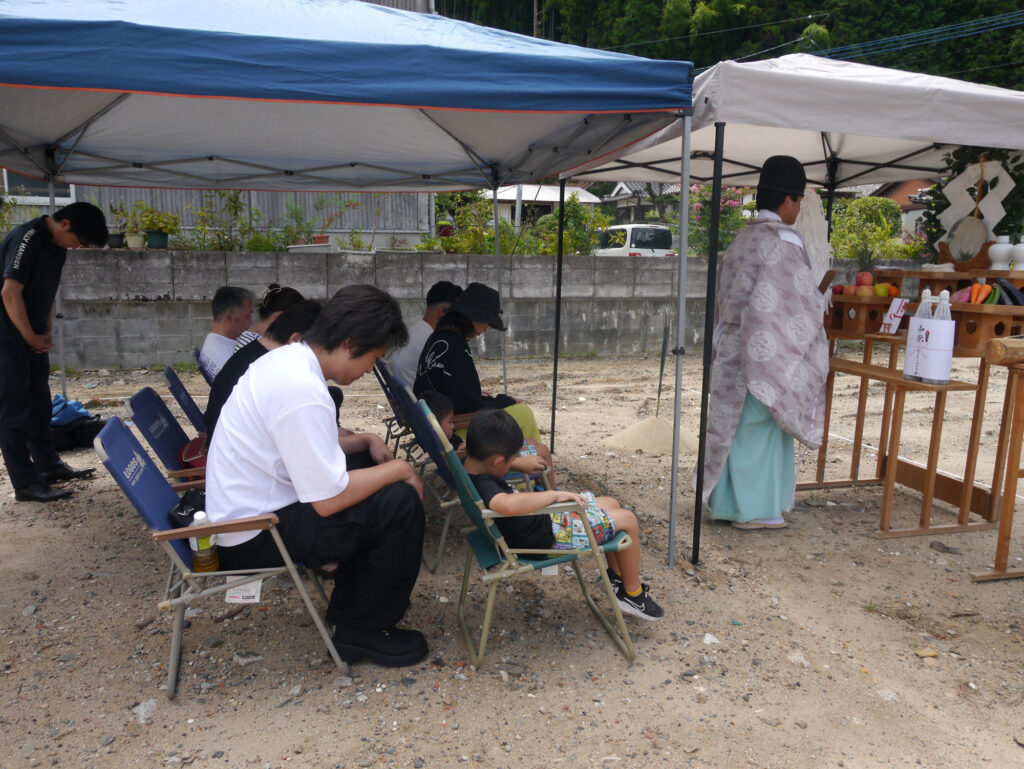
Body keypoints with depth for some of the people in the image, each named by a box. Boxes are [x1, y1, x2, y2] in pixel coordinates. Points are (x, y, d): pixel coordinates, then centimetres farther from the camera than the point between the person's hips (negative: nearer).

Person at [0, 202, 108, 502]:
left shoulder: (57, 246, 8)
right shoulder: (28, 238, -20)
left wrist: (46, 332, 8)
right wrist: (31, 338, -15)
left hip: (32, 336, 9)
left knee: (39, 403, 16)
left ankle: (49, 465, 28)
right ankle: (26, 484, 2)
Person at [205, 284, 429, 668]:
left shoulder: (286, 357, 1)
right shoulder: (302, 391, -29)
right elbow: (329, 500, -27)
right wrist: (398, 469, -14)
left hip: (239, 511, 10)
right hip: (254, 537, -10)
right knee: (401, 504, -15)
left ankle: (349, 606, 23)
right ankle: (362, 632, 3)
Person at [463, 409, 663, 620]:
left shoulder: (468, 466, -8)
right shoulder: (484, 485, -36)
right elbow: (509, 505, -59)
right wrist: (556, 495, -44)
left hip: (540, 519, 10)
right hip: (546, 538, -10)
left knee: (611, 504, 20)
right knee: (627, 520, -1)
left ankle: (617, 575, 37)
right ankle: (633, 594, 18)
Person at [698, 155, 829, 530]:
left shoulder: (742, 239, 11)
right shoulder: (782, 243, -16)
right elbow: (798, 305, -19)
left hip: (731, 348, 8)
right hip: (767, 353, -8)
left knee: (735, 424, 15)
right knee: (758, 428, 2)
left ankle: (731, 500, 26)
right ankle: (753, 509, 13)